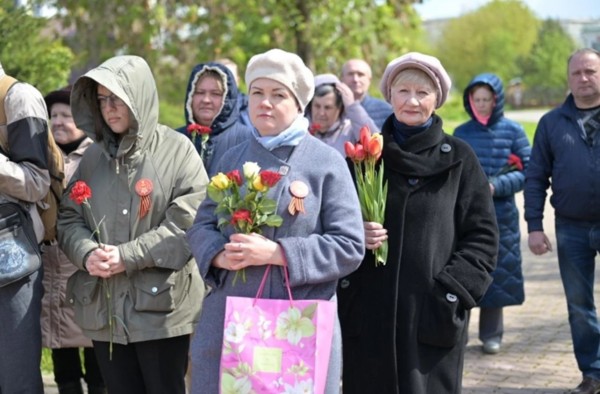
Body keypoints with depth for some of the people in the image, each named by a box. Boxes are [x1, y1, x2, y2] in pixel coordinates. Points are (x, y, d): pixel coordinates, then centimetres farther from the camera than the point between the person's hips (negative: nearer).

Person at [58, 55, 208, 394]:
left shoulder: (177, 150, -5)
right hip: (103, 309, 5)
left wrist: (128, 256, -16)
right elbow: (69, 217, 11)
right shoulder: (93, 156, 11)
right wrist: (87, 253, -11)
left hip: (162, 307, -5)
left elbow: (188, 223, -13)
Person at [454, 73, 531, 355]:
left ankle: (491, 334, 17)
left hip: (499, 215, -1)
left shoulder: (512, 131, 1)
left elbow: (528, 171, -3)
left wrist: (496, 186, -15)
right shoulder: (461, 133, 8)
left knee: (495, 274, 4)